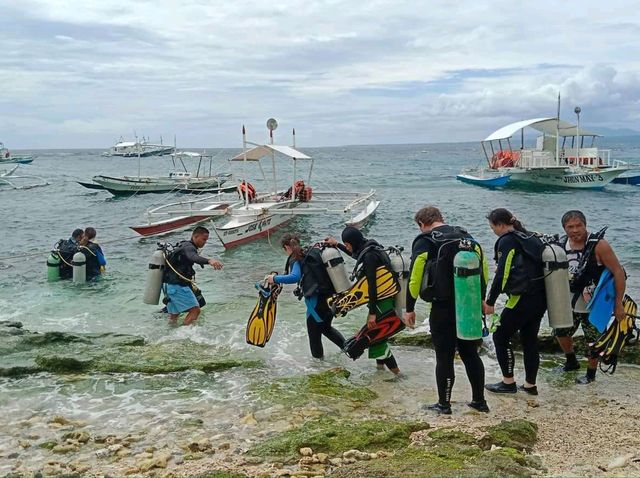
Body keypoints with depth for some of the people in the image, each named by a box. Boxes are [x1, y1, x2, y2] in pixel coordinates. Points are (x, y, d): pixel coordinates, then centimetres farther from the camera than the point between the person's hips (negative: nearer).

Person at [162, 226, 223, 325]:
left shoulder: (183, 245, 19)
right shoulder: (188, 247, -14)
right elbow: (194, 257, -38)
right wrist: (209, 261, -57)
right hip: (177, 285, -10)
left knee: (174, 315, 18)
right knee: (195, 310, -13)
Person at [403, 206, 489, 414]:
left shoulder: (424, 242, -7)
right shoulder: (467, 237, 10)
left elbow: (415, 277, -11)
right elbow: (484, 271, 11)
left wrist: (409, 308, -3)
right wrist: (479, 298, 19)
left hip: (443, 308, -5)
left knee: (444, 357, 4)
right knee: (471, 354, 16)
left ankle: (444, 404, 12)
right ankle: (479, 400, 22)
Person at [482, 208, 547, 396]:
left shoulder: (507, 241, -10)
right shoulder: (532, 238, 14)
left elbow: (502, 274, -16)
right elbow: (539, 267, 17)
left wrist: (490, 301, -10)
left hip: (522, 299, -8)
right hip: (541, 298, 8)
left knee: (501, 337, 5)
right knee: (530, 340, 15)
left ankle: (508, 382, 11)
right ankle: (530, 385, 20)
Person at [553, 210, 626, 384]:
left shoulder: (599, 245, -21)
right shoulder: (562, 245, -5)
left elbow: (619, 273, -18)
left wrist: (618, 304, -19)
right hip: (570, 302, 6)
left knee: (593, 340, 8)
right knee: (560, 332, 18)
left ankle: (591, 374, 30)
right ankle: (571, 362, 44)